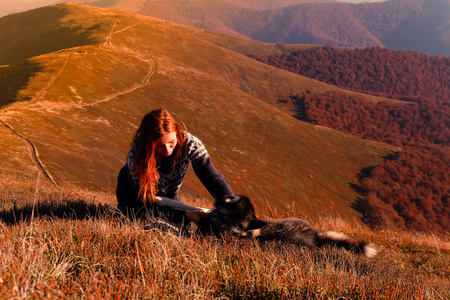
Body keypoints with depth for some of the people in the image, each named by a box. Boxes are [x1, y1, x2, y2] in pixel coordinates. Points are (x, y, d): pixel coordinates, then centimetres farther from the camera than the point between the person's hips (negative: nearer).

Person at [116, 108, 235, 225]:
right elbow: (150, 200, -35)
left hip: (170, 193, 3)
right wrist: (187, 214, -47)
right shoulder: (135, 158, -39)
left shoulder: (189, 143, -33)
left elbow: (211, 176, -32)